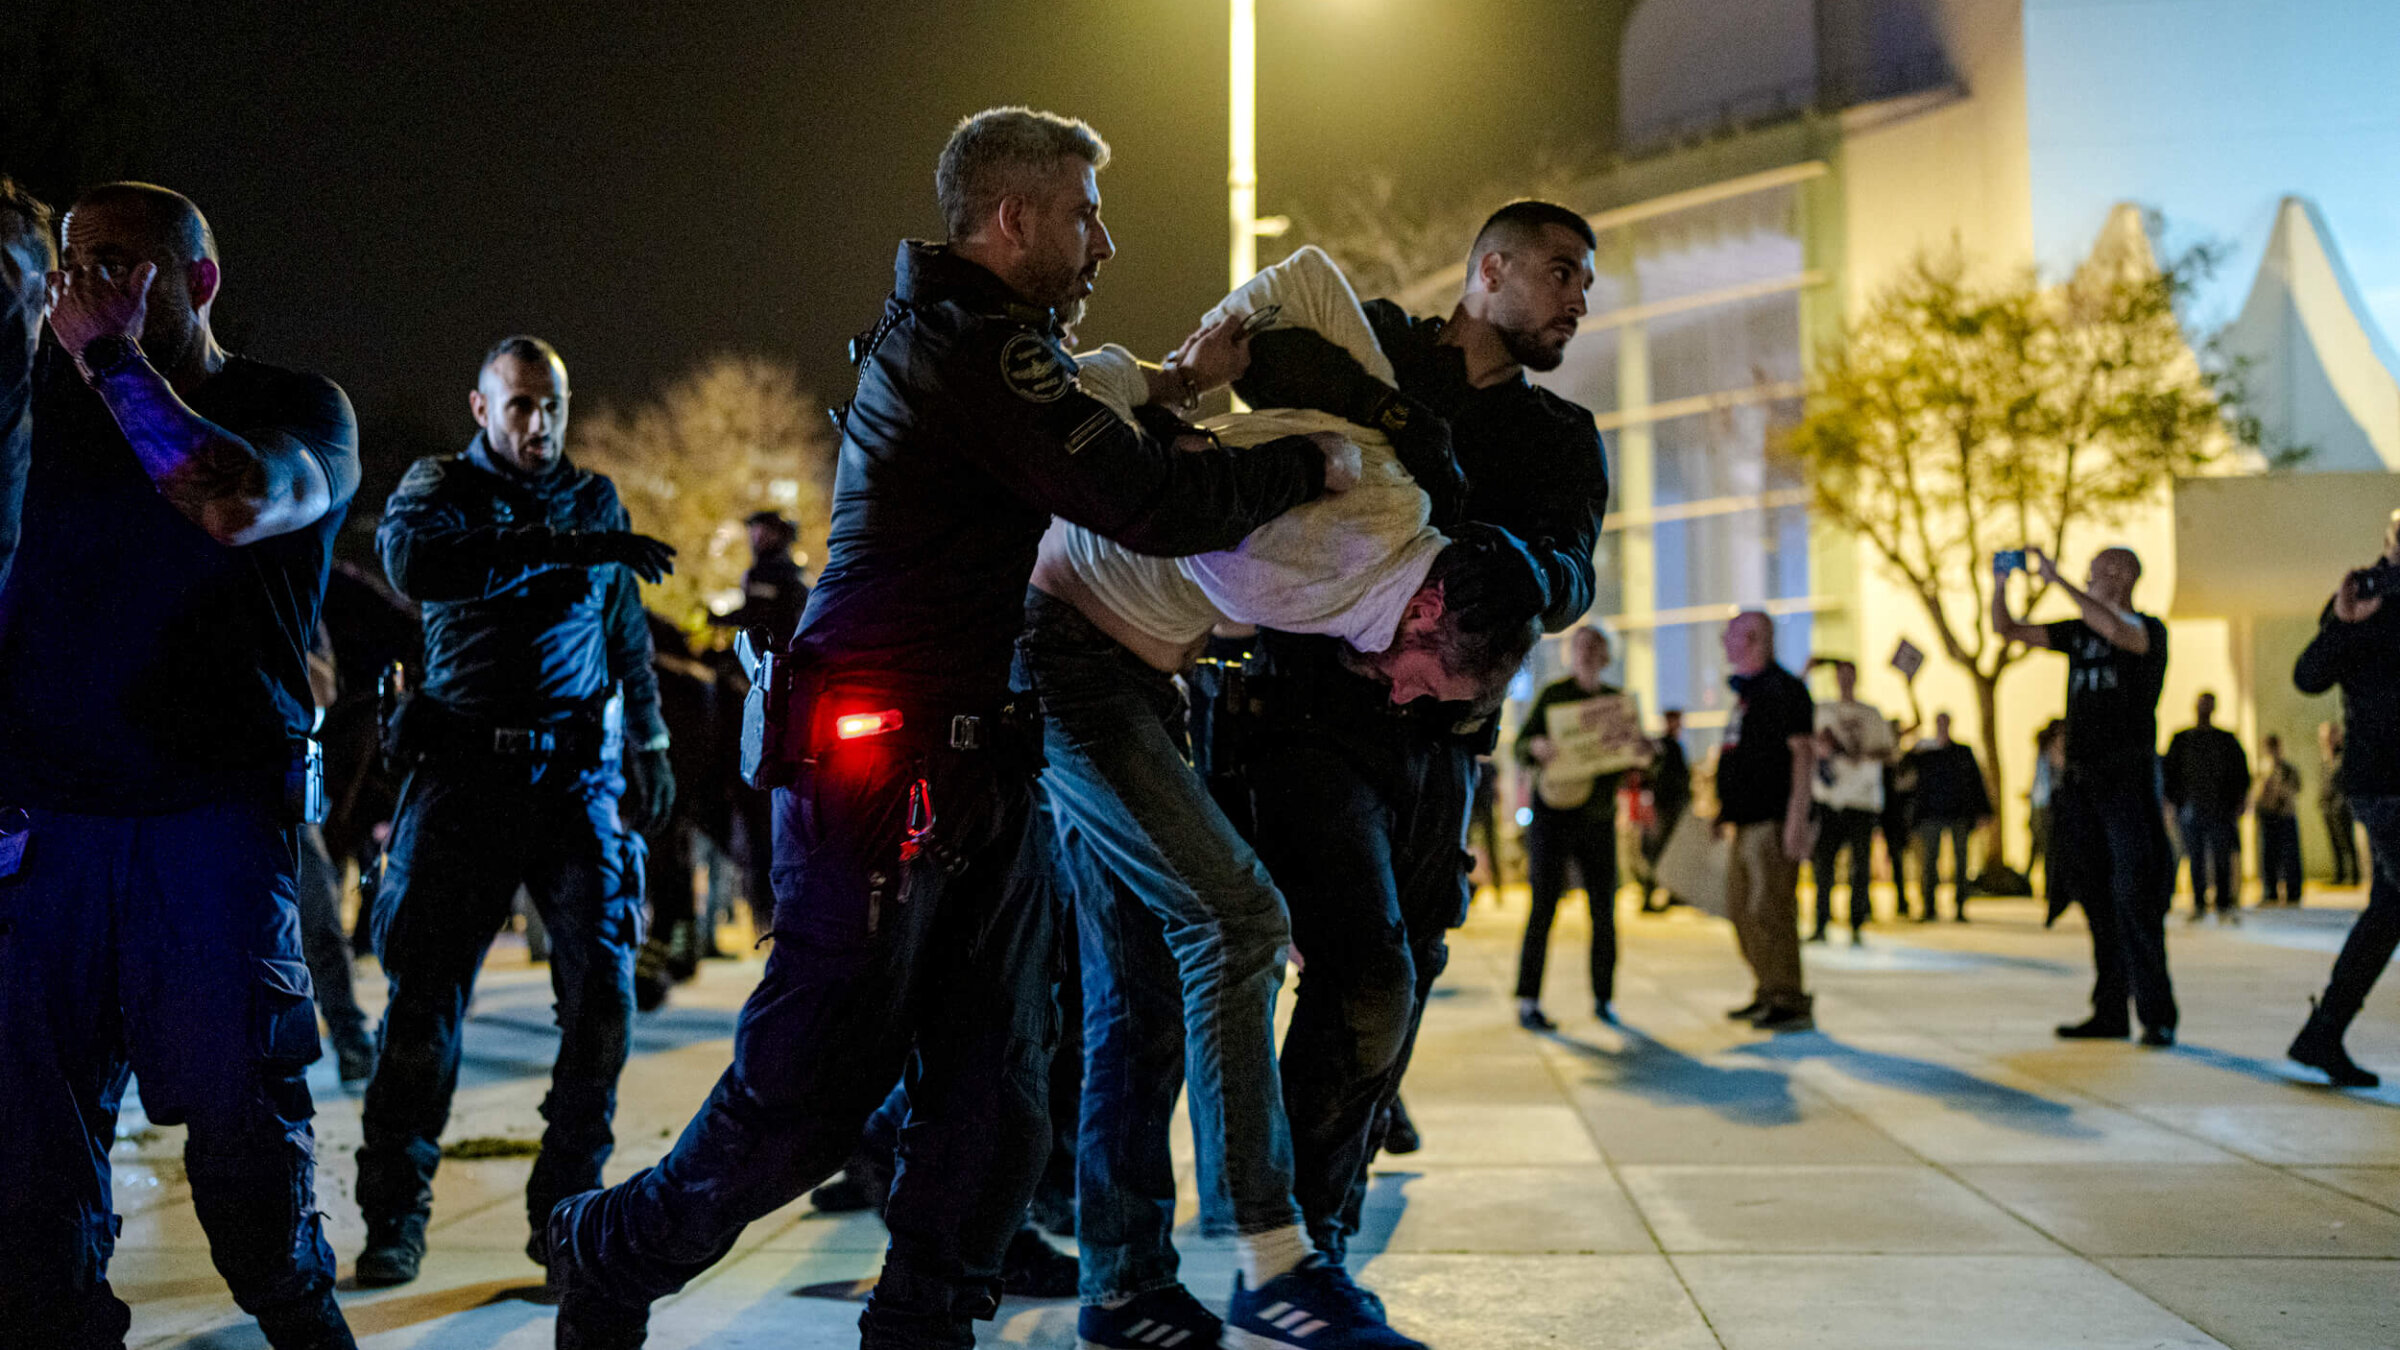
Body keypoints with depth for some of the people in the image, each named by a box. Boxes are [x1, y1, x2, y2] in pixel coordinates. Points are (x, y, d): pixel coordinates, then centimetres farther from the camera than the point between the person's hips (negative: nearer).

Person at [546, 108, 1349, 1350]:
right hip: (882, 766, -10)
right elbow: (1149, 507, -22)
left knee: (996, 1082, 7)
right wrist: (1306, 466, -7)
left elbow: (1078, 470, 30)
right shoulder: (974, 346, -15)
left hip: (966, 767, 10)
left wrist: (1169, 394, 16)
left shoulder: (949, 336, 19)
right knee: (812, 1087, 0)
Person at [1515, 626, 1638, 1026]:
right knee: (1544, 907, -6)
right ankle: (1527, 1003, -2)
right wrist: (1537, 748, -26)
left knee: (1604, 910, 3)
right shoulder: (1553, 694, 0)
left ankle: (1603, 998, 16)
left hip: (1599, 814, 4)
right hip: (1553, 812, -4)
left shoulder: (1616, 699, 10)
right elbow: (1520, 745, -4)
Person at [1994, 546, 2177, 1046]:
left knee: (2133, 897, -11)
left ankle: (2158, 1016, -8)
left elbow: (2115, 631, -26)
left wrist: (2056, 578, -24)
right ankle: (2110, 1012, 12)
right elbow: (2008, 630, 16)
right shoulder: (2079, 632, 16)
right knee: (2096, 899, 7)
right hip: (2080, 778, 7)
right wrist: (2000, 584, -2)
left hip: (2128, 779, -7)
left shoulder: (2149, 630, -3)